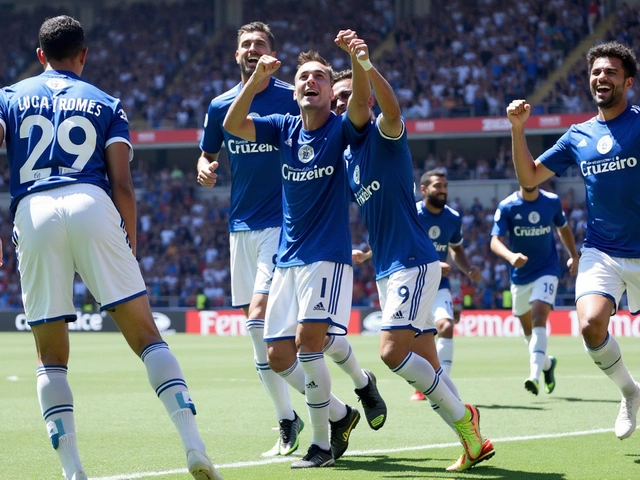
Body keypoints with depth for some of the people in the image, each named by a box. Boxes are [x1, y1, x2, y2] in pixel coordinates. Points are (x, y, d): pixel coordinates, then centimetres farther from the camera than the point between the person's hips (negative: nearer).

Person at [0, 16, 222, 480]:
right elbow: (122, 184, 10)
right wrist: (130, 247, 14)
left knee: (51, 358, 8)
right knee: (147, 335, 1)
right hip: (91, 206, 0)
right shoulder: (106, 104, 21)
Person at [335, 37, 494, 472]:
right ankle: (474, 441, 11)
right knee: (426, 366, 6)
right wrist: (370, 250, 20)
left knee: (393, 351, -19)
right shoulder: (348, 157, 17)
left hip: (413, 262, -9)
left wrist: (367, 66, -45)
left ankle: (462, 416, -3)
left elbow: (392, 107, -30)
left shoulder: (385, 134, -6)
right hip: (386, 269, 9)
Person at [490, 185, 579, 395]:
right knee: (528, 329, 15)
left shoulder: (552, 201, -5)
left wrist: (574, 256, 15)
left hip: (546, 271, -2)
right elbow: (495, 241, -19)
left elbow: (563, 228, 15)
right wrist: (510, 256, -38)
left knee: (538, 320, -22)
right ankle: (547, 363, 43)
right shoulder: (507, 207, -11)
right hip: (520, 275, 2)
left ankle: (535, 376, -30)